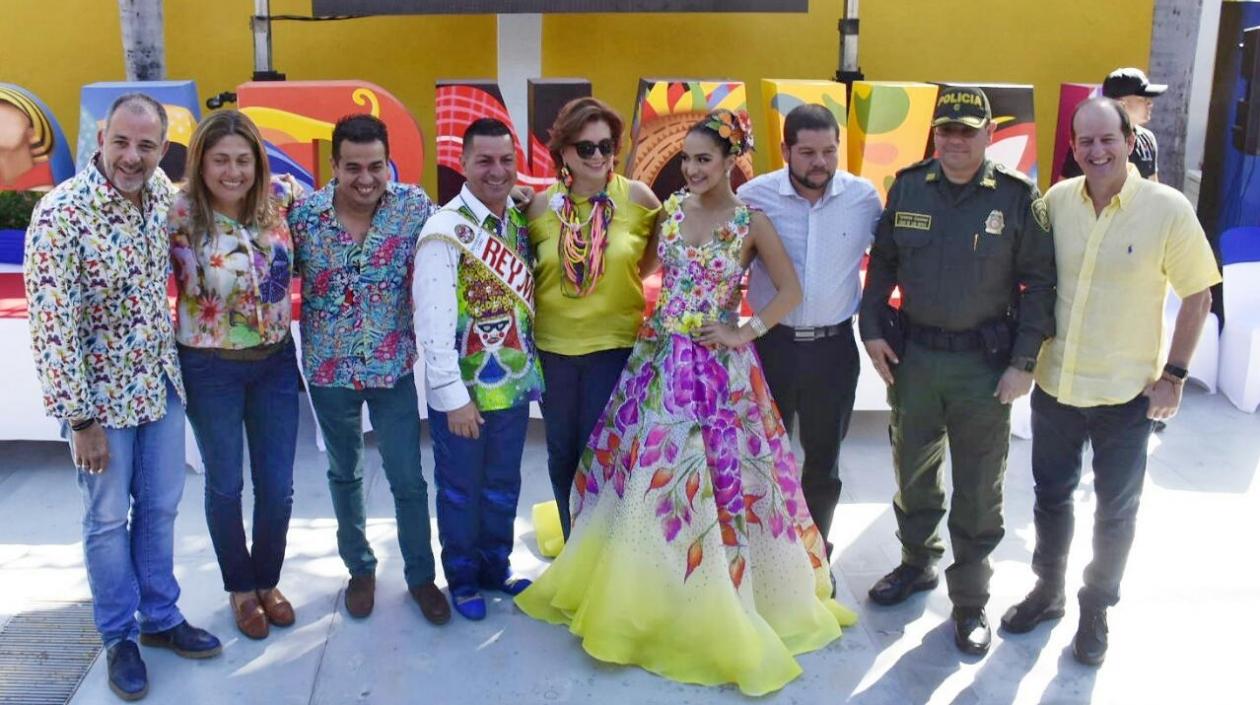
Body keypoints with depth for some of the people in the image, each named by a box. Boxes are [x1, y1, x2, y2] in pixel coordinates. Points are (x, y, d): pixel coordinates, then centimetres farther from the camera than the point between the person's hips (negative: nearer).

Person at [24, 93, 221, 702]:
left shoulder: (161, 190, -4)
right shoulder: (60, 215, -23)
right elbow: (52, 328, -22)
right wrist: (80, 420, -19)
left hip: (161, 382, 6)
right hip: (100, 393, -6)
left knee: (160, 507, 17)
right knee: (108, 519, 9)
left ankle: (161, 617, 35)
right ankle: (119, 636, 27)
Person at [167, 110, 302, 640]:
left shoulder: (281, 197, -9)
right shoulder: (179, 216, -18)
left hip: (275, 362, 3)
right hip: (210, 369, -3)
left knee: (277, 487, 11)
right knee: (225, 486, 14)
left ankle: (268, 581, 37)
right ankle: (240, 588, 37)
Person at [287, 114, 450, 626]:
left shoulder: (414, 207, -12)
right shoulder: (304, 214, -10)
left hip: (393, 367, -1)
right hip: (328, 369, 1)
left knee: (408, 479, 6)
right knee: (344, 474, 18)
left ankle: (421, 575, 27)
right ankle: (360, 569, 38)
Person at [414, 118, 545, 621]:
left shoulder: (520, 221, 3)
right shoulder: (447, 230, -17)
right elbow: (432, 321, -20)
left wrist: (530, 369, 4)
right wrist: (455, 397, -20)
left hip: (514, 384, 6)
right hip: (463, 392, -5)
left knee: (503, 486, 19)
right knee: (461, 490, 13)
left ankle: (496, 567, 38)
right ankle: (462, 578, 31)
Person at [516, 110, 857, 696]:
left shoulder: (751, 222, -6)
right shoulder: (671, 209, 5)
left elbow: (790, 290, -2)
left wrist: (746, 333, -9)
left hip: (717, 365, -4)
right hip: (661, 357, 4)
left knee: (713, 476, 1)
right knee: (649, 471, 9)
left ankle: (720, 607, 19)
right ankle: (643, 595, 27)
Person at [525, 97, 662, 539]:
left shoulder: (637, 197, -8)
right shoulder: (541, 206, -3)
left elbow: (661, 250, 9)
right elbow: (525, 269, 10)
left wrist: (624, 276, 0)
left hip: (614, 345, -3)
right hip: (552, 347, 3)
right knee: (562, 455, 15)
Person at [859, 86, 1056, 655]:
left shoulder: (1017, 197, -7)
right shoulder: (907, 187, 2)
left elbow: (1039, 281, -5)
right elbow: (882, 262, 10)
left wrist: (1024, 362, -10)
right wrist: (872, 329, 1)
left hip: (985, 362, -3)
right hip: (913, 354, 3)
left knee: (978, 490, 6)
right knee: (913, 472, 18)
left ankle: (971, 601, 22)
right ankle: (917, 562, 41)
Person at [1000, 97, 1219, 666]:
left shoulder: (1167, 208, -13)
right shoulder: (1056, 201, -4)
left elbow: (1197, 295, -7)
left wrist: (1174, 375, -9)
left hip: (1127, 394, -3)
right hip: (1054, 384, 3)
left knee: (1115, 510, 14)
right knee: (1051, 495, 18)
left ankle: (1096, 608, 34)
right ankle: (1047, 589, 40)